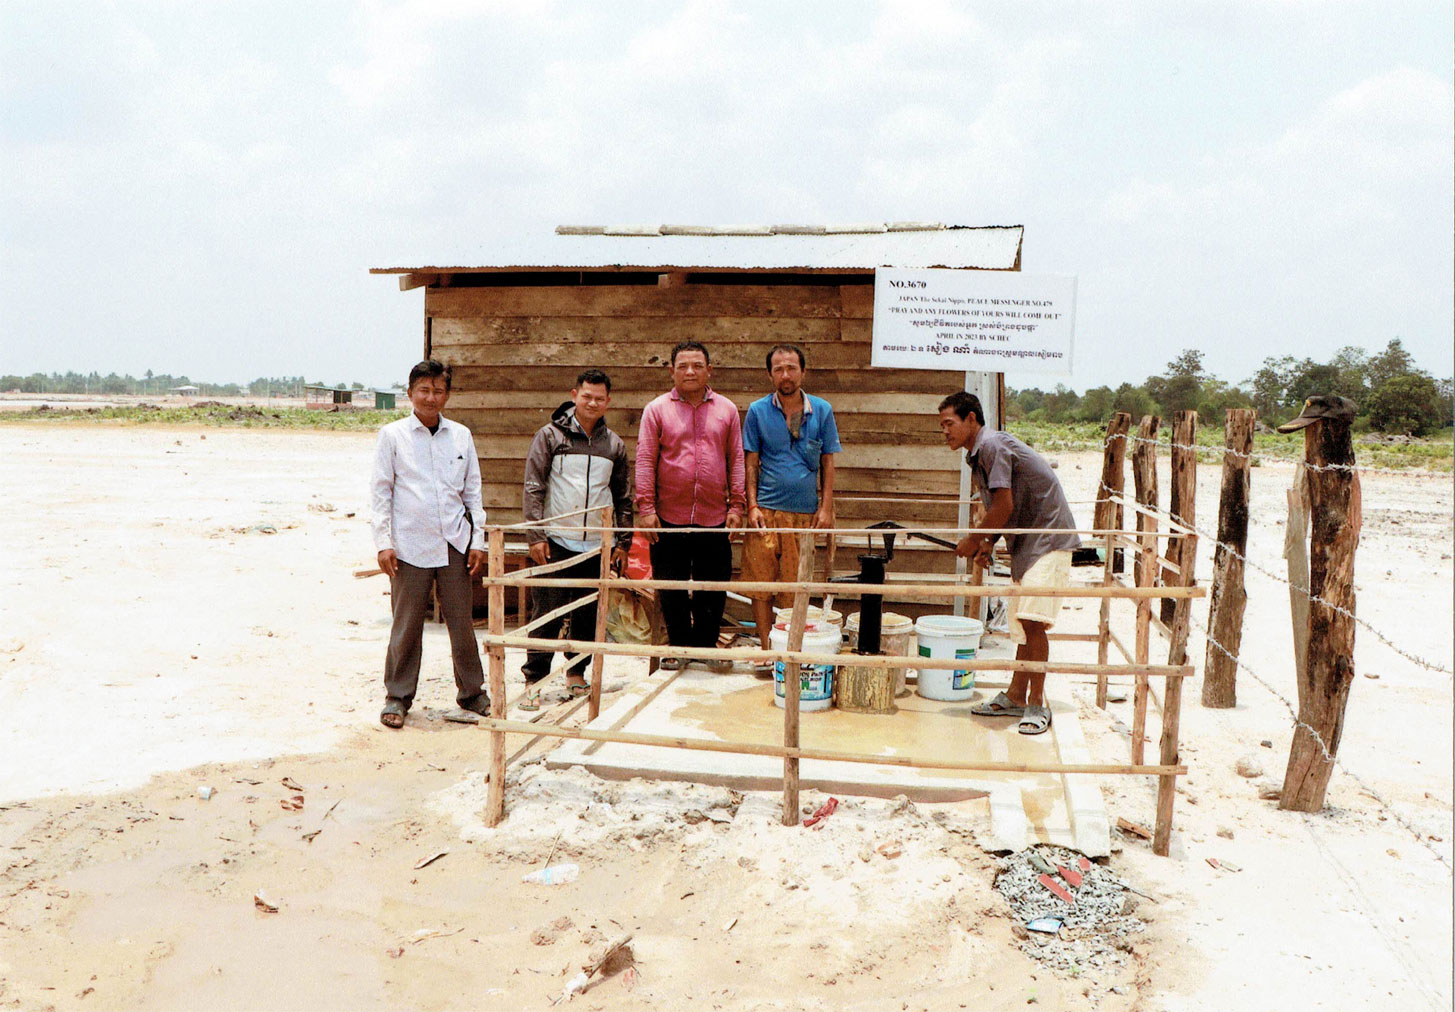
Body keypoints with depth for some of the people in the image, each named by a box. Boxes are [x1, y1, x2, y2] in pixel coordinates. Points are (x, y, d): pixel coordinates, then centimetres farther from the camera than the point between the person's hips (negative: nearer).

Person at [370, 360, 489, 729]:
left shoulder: (461, 435, 9)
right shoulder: (393, 435, 2)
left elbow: (473, 491, 12)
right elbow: (381, 492, 2)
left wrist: (477, 539, 6)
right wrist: (383, 542, -5)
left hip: (454, 543, 2)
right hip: (409, 546, -2)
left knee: (462, 621, 6)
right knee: (406, 625, 3)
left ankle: (472, 692, 21)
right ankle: (398, 697, 18)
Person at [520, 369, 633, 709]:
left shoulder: (614, 445, 10)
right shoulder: (550, 435, 0)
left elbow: (623, 498, 16)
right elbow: (534, 488, -3)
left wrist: (623, 541, 10)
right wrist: (536, 536, -10)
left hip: (597, 546, 3)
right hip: (556, 542, -3)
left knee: (588, 617, 9)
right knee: (547, 616, -2)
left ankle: (576, 674, 24)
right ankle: (534, 680, 8)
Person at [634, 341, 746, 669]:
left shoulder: (727, 410, 9)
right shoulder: (657, 410, 3)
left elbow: (736, 460, 9)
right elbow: (645, 461, 0)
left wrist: (736, 505, 2)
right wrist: (646, 508, -7)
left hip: (714, 518, 1)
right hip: (669, 518, -1)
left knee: (713, 591, 6)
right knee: (672, 592, 7)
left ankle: (706, 647, 22)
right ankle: (679, 648, 21)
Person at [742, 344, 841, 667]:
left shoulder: (822, 410, 6)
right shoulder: (757, 411, 4)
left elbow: (827, 462, 10)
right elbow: (750, 462, 7)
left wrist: (826, 507, 2)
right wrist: (752, 505, -3)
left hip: (805, 511, 0)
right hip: (766, 510, 0)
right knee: (761, 582, -1)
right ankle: (766, 650, 10)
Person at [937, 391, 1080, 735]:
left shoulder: (992, 445, -17)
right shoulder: (977, 454, 13)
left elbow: (1003, 506, -21)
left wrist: (973, 539, -9)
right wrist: (987, 543, 7)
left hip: (1049, 539, -10)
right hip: (1027, 543, 10)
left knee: (1032, 619, -14)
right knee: (1021, 621, 12)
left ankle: (1037, 703, -6)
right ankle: (1016, 696, 19)